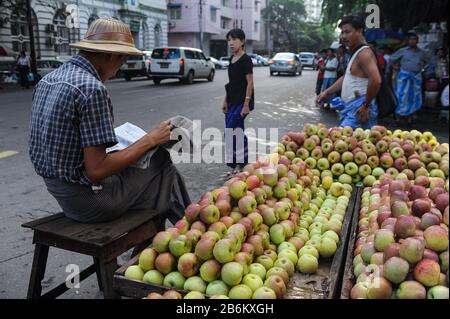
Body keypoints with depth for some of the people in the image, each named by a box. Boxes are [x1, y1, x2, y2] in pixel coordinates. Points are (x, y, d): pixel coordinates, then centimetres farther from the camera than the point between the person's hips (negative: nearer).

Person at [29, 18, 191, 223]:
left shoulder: (48, 79, 4)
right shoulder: (92, 88, -23)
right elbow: (97, 171, -25)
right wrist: (149, 140, -16)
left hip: (57, 189, 9)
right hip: (88, 200, -9)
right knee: (167, 175, 6)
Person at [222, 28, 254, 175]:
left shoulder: (246, 60, -11)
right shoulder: (232, 59, 13)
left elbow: (250, 83, -15)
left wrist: (246, 104, -19)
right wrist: (226, 100, 17)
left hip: (241, 102, -8)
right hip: (232, 101, 8)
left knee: (231, 132, -12)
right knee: (237, 132, 10)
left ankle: (238, 163, 1)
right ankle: (241, 163, 20)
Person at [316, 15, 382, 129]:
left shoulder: (364, 53, -14)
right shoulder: (355, 53, 19)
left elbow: (376, 80, -27)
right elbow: (346, 78, 28)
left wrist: (366, 105, -20)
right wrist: (327, 92, 19)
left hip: (359, 111, -10)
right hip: (350, 109, 10)